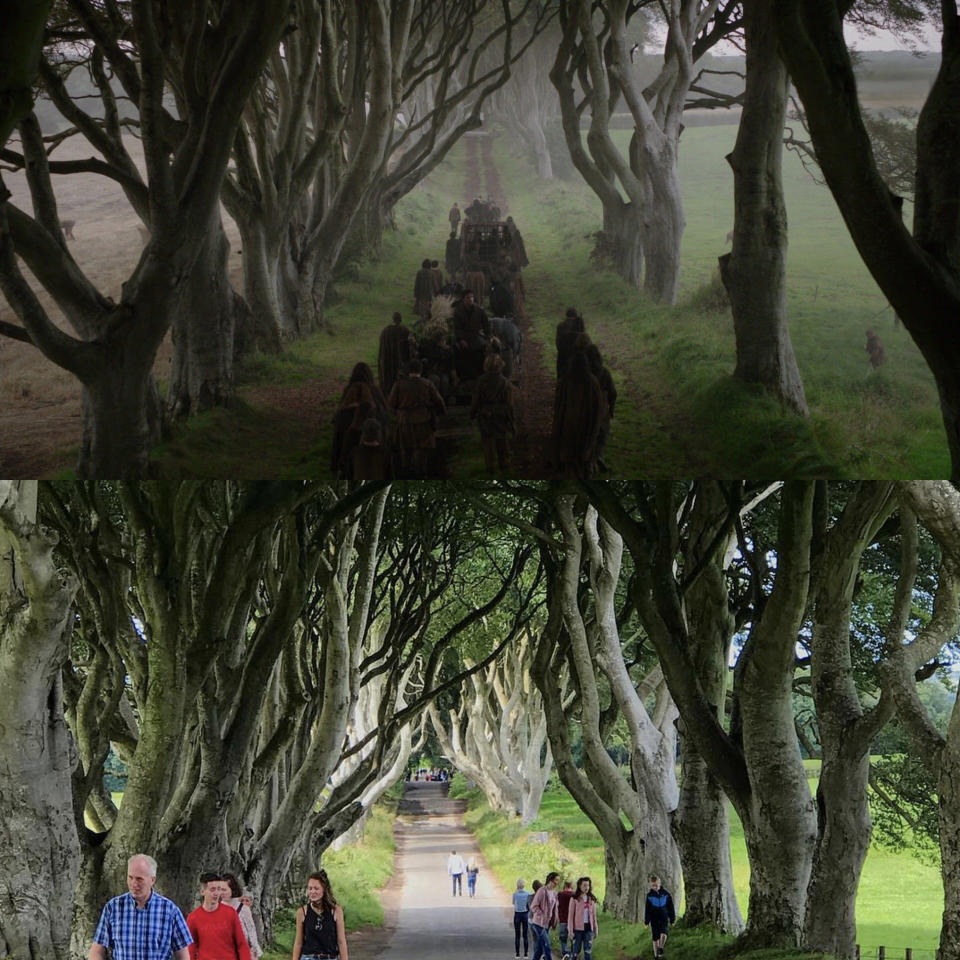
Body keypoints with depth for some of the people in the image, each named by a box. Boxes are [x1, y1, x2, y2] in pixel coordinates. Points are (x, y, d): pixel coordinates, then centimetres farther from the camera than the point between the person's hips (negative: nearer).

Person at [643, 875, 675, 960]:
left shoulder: (666, 894, -2)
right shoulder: (649, 895, -1)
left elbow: (671, 907, 6)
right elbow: (647, 909, 5)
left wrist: (672, 919, 6)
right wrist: (646, 921, 4)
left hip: (664, 919, -1)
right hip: (654, 920, 1)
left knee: (663, 934, -24)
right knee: (655, 939, 3)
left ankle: (660, 948, -1)